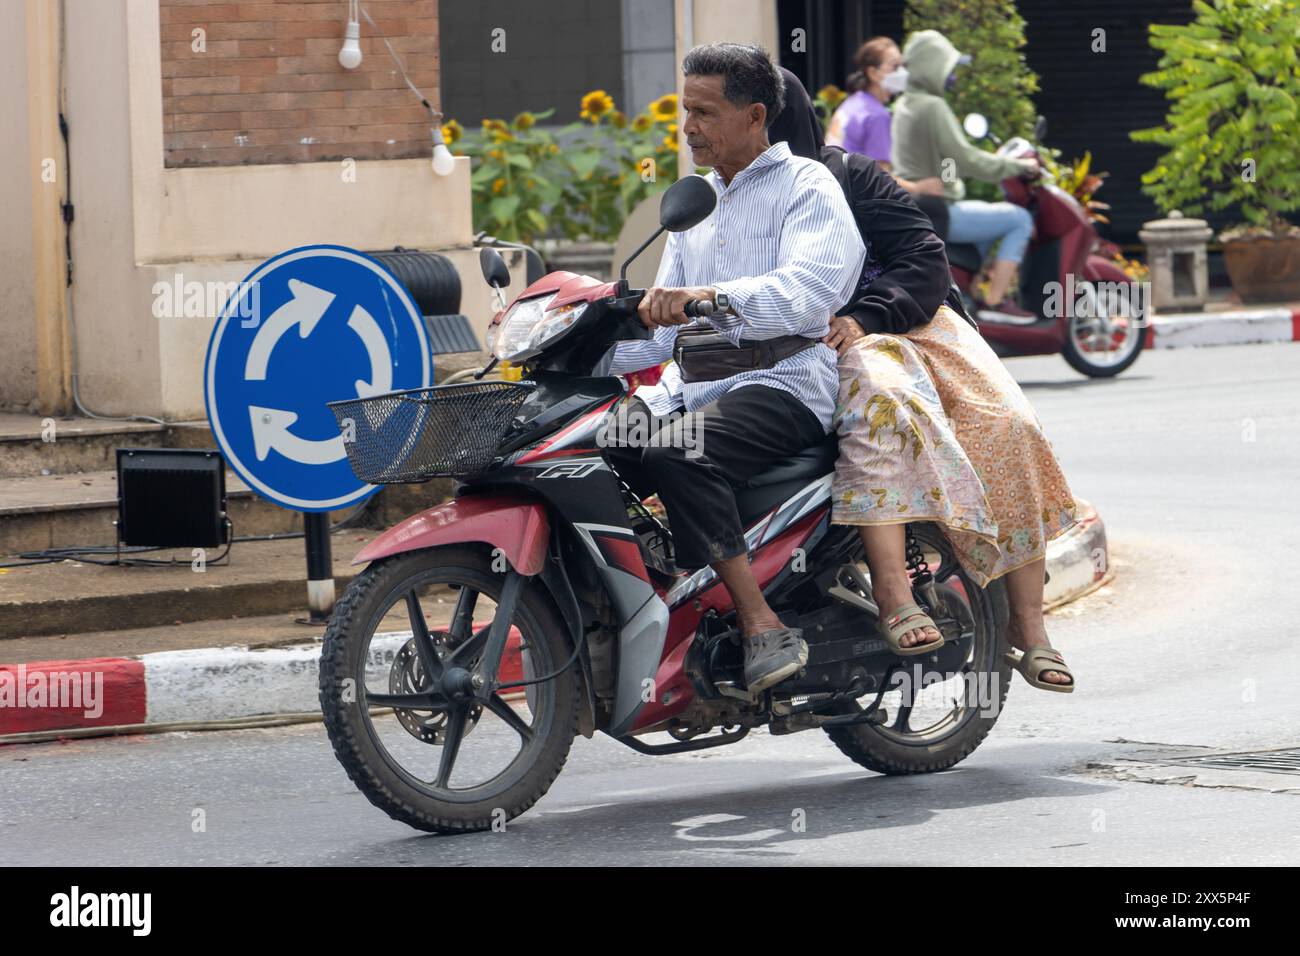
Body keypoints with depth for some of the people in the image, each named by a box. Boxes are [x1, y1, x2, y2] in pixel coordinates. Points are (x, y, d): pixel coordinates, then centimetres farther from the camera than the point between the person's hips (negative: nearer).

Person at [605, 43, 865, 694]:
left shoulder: (806, 187, 0)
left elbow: (810, 288, -21)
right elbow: (659, 329, 24)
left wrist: (714, 297, -38)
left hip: (784, 383, -7)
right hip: (693, 387, 8)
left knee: (676, 454, -35)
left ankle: (764, 628, -32)